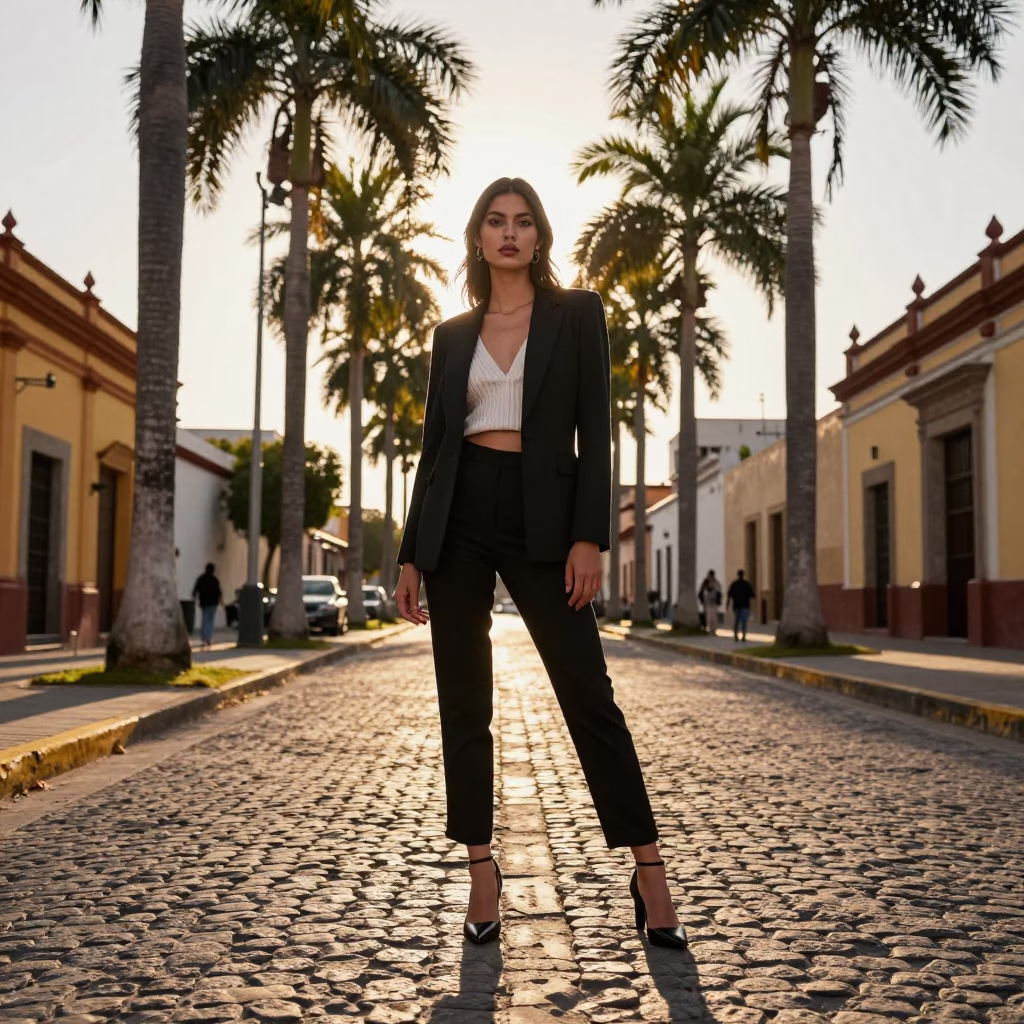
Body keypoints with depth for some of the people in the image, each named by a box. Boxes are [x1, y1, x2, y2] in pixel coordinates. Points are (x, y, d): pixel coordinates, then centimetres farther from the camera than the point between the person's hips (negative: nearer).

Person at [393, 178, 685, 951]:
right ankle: (482, 872, 15)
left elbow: (595, 430, -2)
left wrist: (589, 537, -12)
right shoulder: (453, 336, 13)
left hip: (540, 519, -3)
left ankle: (649, 871, 5)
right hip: (458, 521, 3)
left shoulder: (577, 314, 5)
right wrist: (412, 554, 9)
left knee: (588, 694, -5)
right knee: (464, 701, 4)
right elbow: (435, 443, 13)